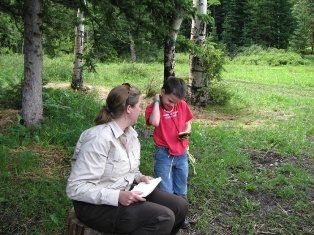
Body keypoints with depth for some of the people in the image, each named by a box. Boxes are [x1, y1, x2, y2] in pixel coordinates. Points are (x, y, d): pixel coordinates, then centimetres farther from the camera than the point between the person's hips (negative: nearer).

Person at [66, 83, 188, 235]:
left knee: (179, 206, -2)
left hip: (125, 193, 9)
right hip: (96, 204, -9)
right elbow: (75, 188, -27)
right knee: (163, 218, -24)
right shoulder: (99, 139, -25)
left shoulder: (131, 134, 4)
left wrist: (139, 177, -1)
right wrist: (117, 196, -32)